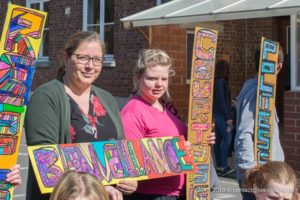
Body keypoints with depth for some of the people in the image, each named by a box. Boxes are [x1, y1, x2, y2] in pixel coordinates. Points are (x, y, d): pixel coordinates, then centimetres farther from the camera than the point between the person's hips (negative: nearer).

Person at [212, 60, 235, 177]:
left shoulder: (216, 81, 12)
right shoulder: (220, 81, -14)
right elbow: (221, 101, -18)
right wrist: (228, 117, -16)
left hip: (216, 114, 9)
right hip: (221, 114, -9)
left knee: (218, 139, 8)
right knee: (227, 138, -8)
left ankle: (219, 167, 11)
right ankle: (223, 167, -10)